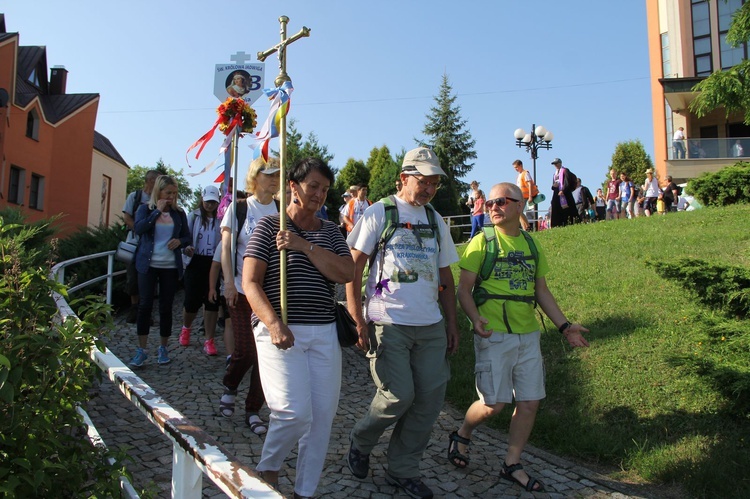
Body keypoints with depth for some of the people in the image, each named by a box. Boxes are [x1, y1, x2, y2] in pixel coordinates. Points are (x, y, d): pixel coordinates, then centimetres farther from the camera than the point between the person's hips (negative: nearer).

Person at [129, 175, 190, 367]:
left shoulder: (179, 213, 7)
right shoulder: (145, 209, 2)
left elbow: (187, 237, 13)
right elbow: (139, 229, -16)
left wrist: (179, 241, -9)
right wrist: (157, 211, -15)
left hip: (171, 266, 2)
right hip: (148, 265, -1)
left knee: (166, 307, 5)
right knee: (145, 306, -3)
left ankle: (163, 348, 18)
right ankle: (141, 350, 6)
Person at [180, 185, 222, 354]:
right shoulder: (194, 216, 4)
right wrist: (186, 249, -19)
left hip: (214, 263, 0)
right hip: (195, 262, 0)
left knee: (212, 300, 0)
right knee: (192, 300, 1)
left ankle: (209, 340, 9)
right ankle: (186, 328, 34)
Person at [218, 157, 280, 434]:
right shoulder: (239, 208, 2)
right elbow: (226, 246, -1)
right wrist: (229, 282, -11)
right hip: (242, 289, -2)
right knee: (245, 348, -3)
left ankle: (253, 411, 16)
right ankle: (229, 388, 31)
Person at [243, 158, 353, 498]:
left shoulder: (329, 231, 13)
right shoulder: (269, 225, 0)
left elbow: (346, 273, -3)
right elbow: (250, 282, -6)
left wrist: (305, 246, -12)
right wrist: (274, 323, -20)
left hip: (324, 333, 5)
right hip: (281, 331, -5)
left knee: (323, 415, 5)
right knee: (296, 412, -14)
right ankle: (268, 468, 17)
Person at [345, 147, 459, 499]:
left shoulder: (436, 221, 15)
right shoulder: (380, 212, -1)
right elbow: (353, 266, -4)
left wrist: (452, 323, 14)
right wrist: (358, 320, -10)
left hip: (431, 327, 6)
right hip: (388, 323, -5)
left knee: (431, 398, 4)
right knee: (399, 395, -10)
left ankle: (403, 470, 24)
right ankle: (360, 442, 22)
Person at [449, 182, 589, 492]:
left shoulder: (531, 245, 10)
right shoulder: (482, 242, -4)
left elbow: (541, 291, 16)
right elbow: (464, 289, -8)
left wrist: (564, 326, 8)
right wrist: (475, 318, -25)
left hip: (528, 335, 5)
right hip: (494, 335, -5)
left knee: (530, 402, 7)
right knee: (494, 403, -3)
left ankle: (512, 465, 24)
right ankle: (461, 436, 27)